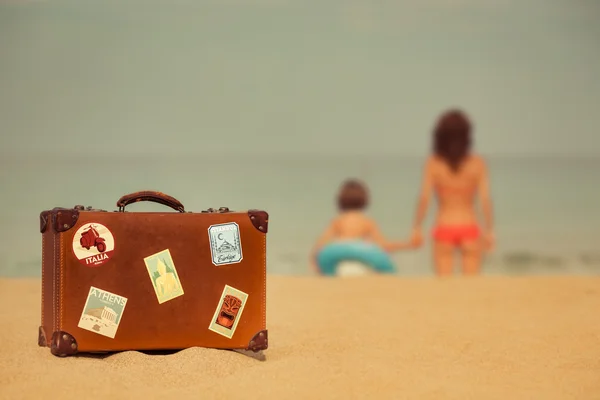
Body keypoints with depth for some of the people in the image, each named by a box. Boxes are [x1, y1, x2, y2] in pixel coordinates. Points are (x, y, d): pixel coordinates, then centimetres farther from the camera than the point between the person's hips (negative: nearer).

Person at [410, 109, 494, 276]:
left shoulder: (433, 163, -5)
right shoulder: (477, 163, -5)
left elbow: (424, 198, -10)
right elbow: (485, 198, -8)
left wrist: (416, 228, -2)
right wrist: (489, 230, -2)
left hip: (444, 229, 0)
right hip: (469, 228, 0)